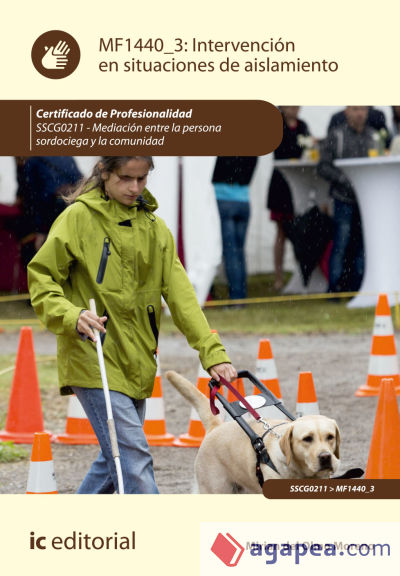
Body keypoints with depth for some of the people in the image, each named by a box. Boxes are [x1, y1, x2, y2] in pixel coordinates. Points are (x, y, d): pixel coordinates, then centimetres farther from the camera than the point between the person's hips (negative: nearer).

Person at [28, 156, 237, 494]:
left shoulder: (155, 228, 10)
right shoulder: (79, 218, -5)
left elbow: (181, 295, 5)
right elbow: (41, 278, -5)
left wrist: (212, 352, -6)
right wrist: (73, 316, -24)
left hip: (136, 363, 6)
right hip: (94, 360, -6)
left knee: (117, 462, 15)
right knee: (135, 459, -15)